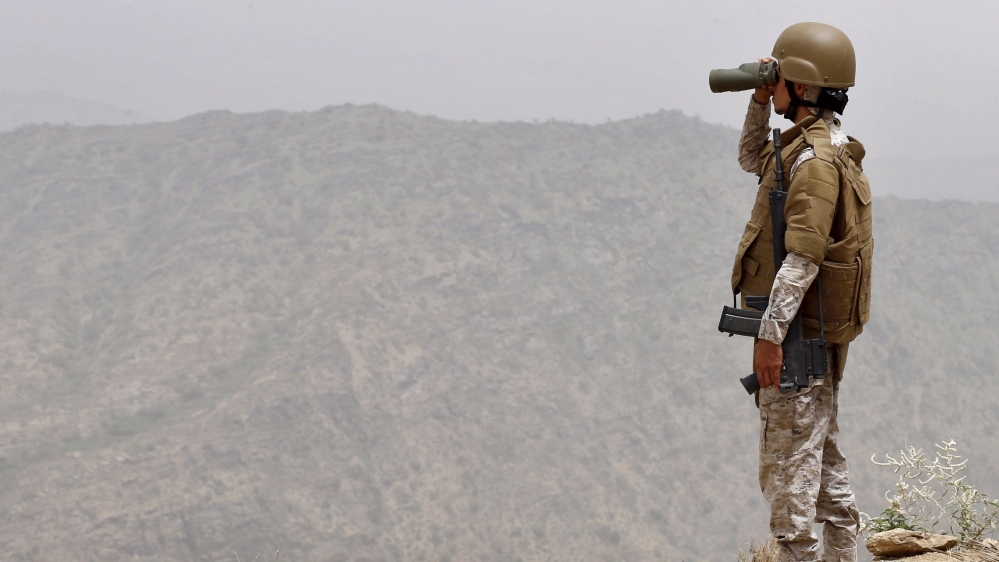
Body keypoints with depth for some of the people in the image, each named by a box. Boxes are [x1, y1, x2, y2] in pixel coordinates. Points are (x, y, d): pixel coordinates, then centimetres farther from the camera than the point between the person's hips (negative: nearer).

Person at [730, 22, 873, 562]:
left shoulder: (815, 159, -19)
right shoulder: (825, 147, 13)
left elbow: (803, 257, -25)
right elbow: (752, 160, 33)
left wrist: (770, 335, -25)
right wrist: (759, 104, 16)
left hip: (798, 335, -10)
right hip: (820, 336, 10)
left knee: (788, 465, -7)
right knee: (824, 457, 16)